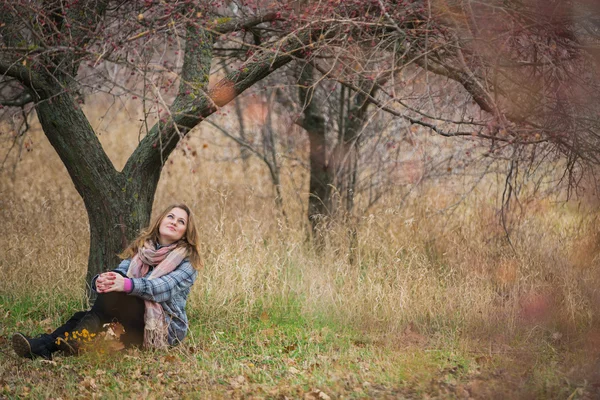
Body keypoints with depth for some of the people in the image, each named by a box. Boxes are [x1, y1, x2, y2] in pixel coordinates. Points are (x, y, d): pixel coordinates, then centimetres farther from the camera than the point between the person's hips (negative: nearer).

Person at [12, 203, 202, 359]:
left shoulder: (187, 260, 1)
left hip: (167, 327, -5)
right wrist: (101, 281, -26)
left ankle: (76, 339, -45)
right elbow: (120, 274, 0)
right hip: (136, 323, 5)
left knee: (114, 293, -30)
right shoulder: (139, 248, 17)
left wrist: (127, 284, -37)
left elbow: (163, 288, -18)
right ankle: (42, 345, -44)